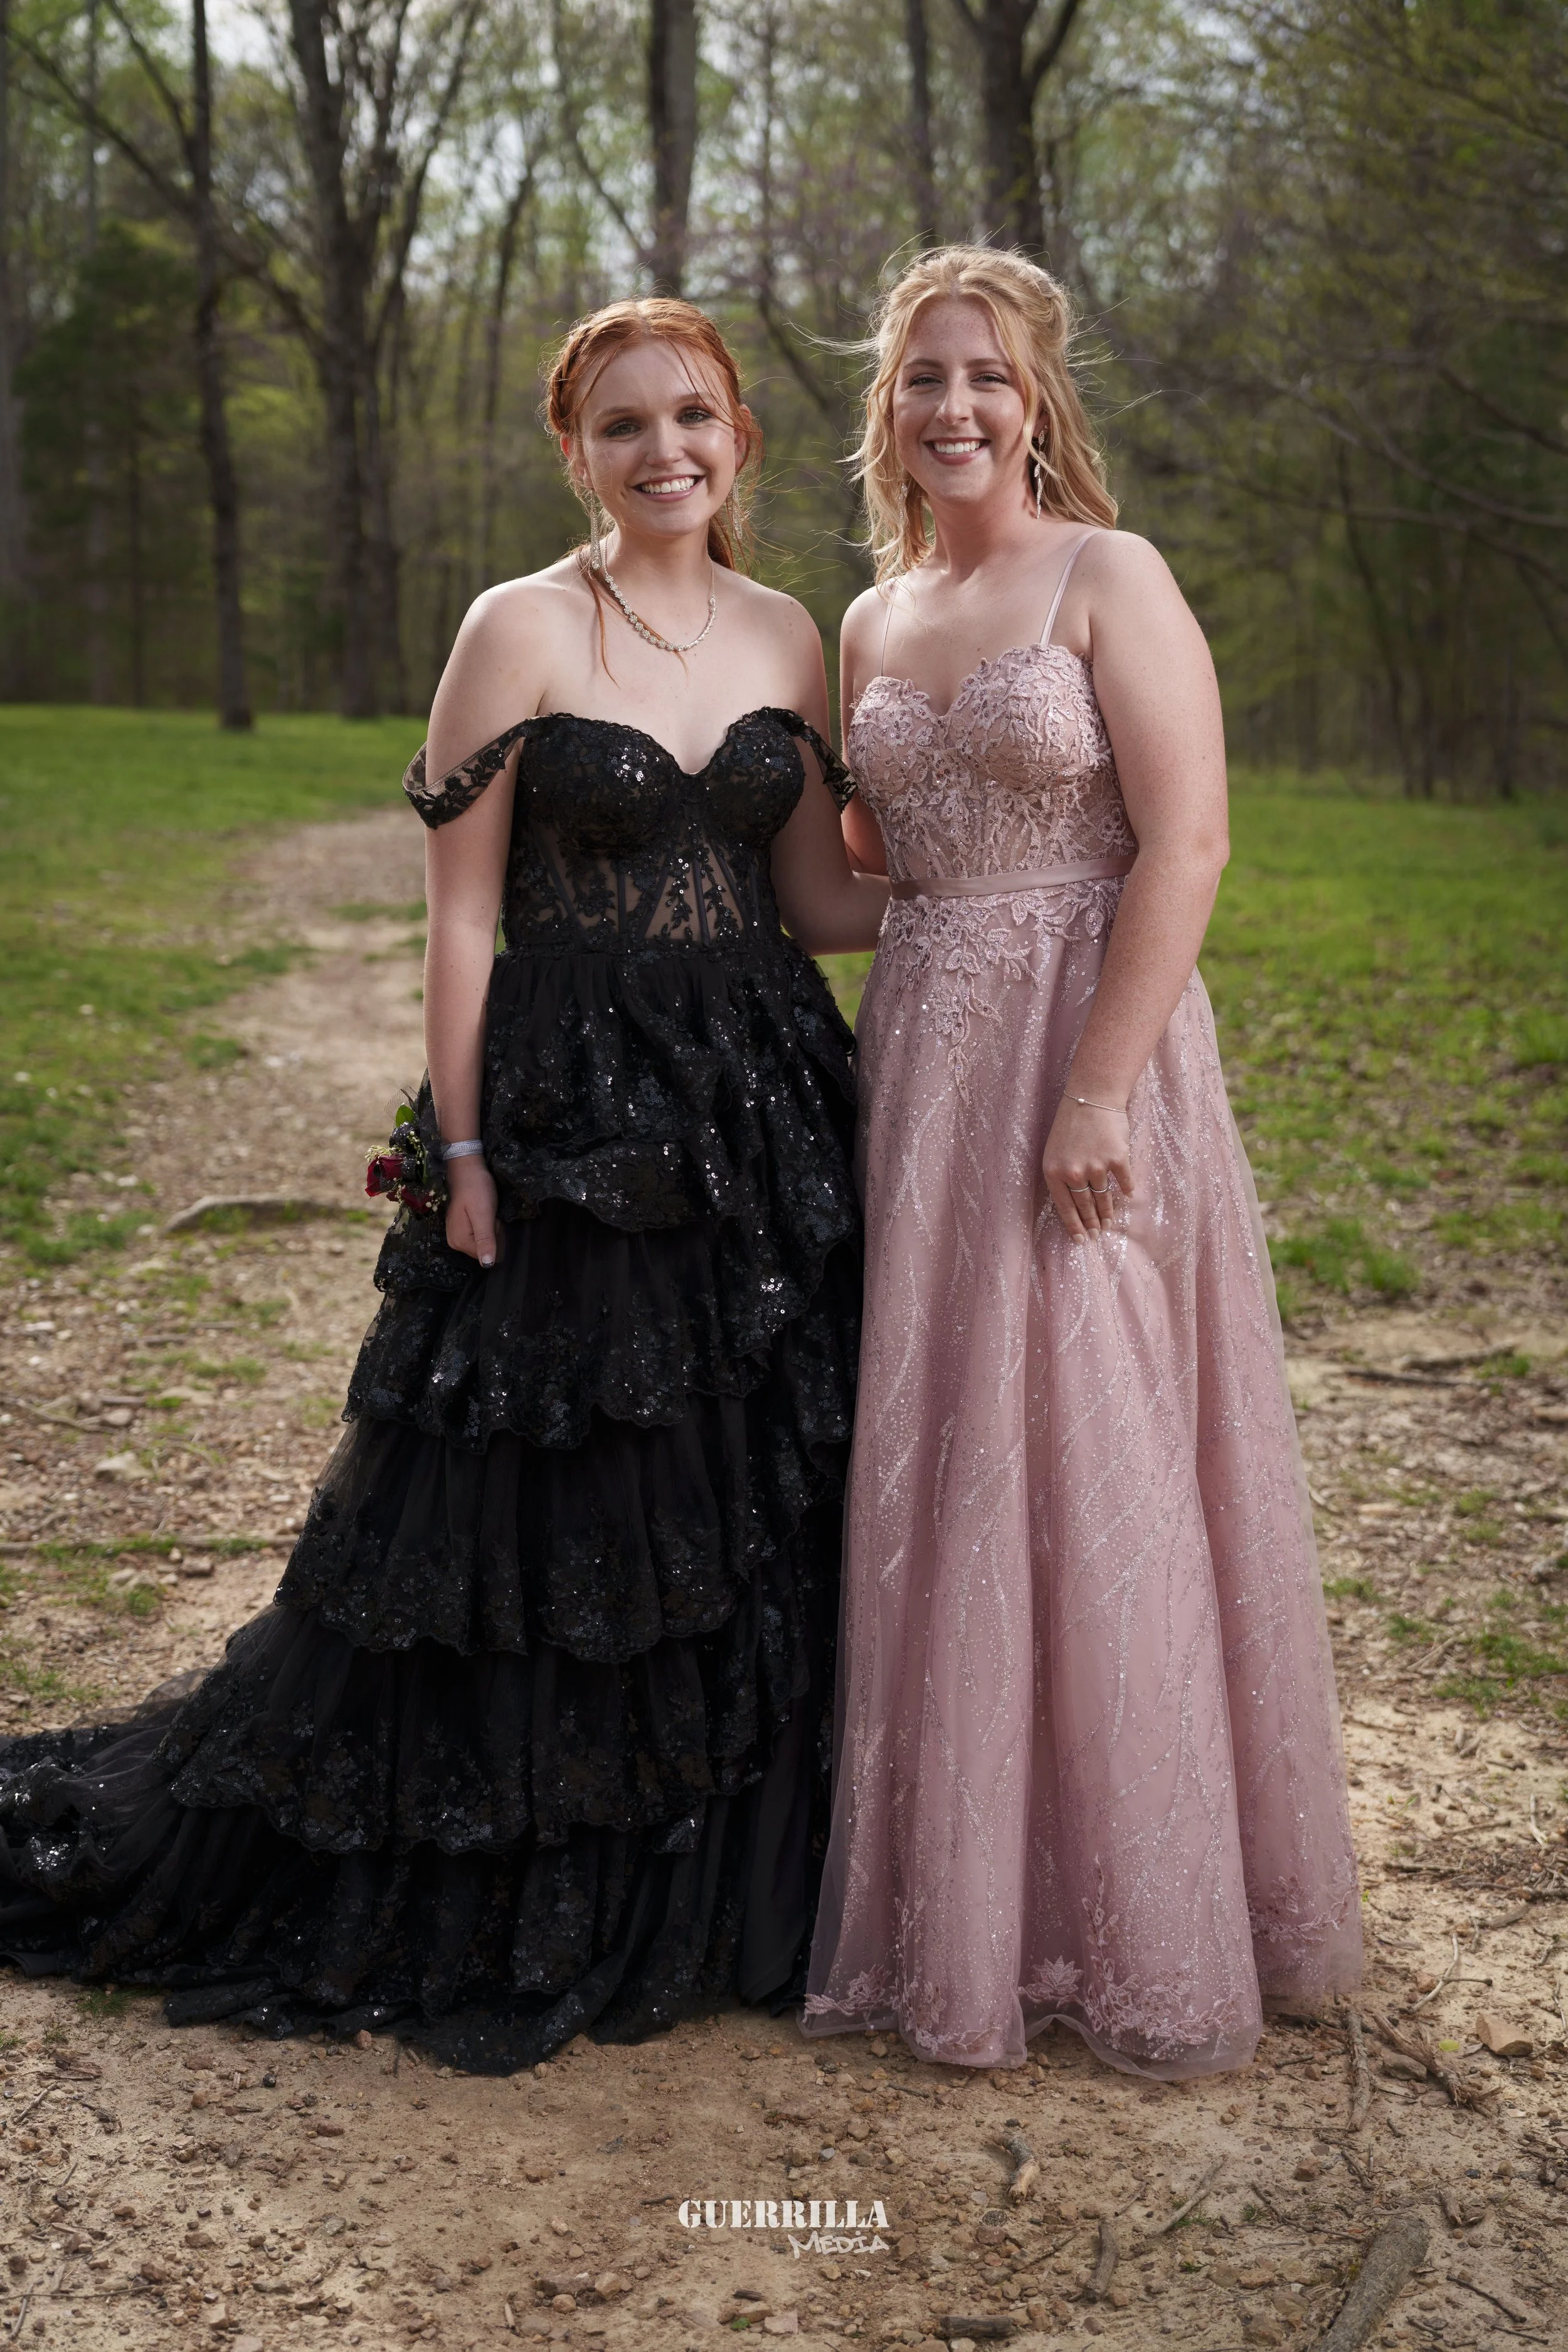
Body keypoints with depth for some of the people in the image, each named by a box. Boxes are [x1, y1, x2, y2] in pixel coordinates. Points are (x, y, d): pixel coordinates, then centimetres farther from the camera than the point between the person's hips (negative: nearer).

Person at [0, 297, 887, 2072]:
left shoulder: (788, 639, 9)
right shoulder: (523, 629, -6)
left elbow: (815, 899, 11)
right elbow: (461, 913, -7)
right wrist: (458, 1156, -11)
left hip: (766, 1122, 5)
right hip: (570, 1112, -5)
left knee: (750, 1514, 10)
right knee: (540, 1515, 4)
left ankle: (714, 1892, 27)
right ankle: (499, 1913, 21)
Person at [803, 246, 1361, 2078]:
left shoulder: (1110, 579, -5)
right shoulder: (872, 623, 15)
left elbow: (1185, 844, -14)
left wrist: (1097, 1094, -20)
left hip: (1087, 1049, -6)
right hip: (921, 1065, 6)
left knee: (1089, 1472, -1)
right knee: (929, 1476, 9)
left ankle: (1140, 1933, 16)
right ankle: (960, 1905, 24)